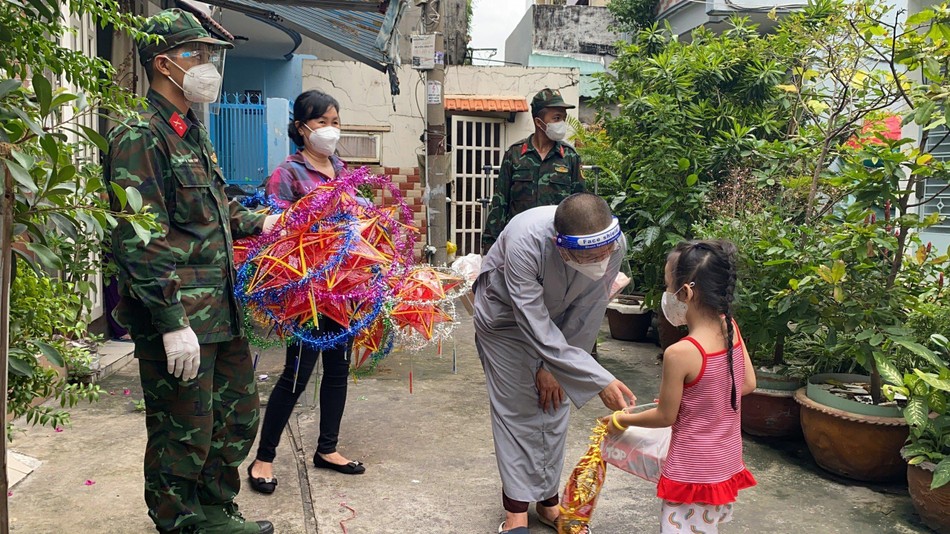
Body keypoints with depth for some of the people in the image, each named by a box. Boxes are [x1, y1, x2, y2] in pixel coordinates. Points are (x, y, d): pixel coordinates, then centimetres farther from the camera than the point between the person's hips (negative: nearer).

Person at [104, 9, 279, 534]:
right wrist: (172, 323, -24)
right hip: (177, 317, -10)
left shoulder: (192, 132, 16)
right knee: (183, 434, 4)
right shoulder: (140, 135, -14)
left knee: (238, 413, 19)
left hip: (220, 310, 10)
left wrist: (259, 224, 20)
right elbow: (139, 240, -21)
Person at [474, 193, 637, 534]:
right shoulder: (525, 242, -42)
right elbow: (534, 325, -39)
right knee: (516, 409, -3)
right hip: (506, 317, -4)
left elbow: (586, 312, -16)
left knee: (553, 406, 8)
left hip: (559, 319, 4)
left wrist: (551, 365, -9)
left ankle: (548, 500, 24)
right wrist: (600, 381, -41)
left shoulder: (614, 244, -30)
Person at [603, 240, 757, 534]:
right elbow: (748, 384, 7)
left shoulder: (680, 353, -26)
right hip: (727, 464, 7)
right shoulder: (732, 329, -7)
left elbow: (665, 416, -14)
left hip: (693, 472, -7)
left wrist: (622, 420, 3)